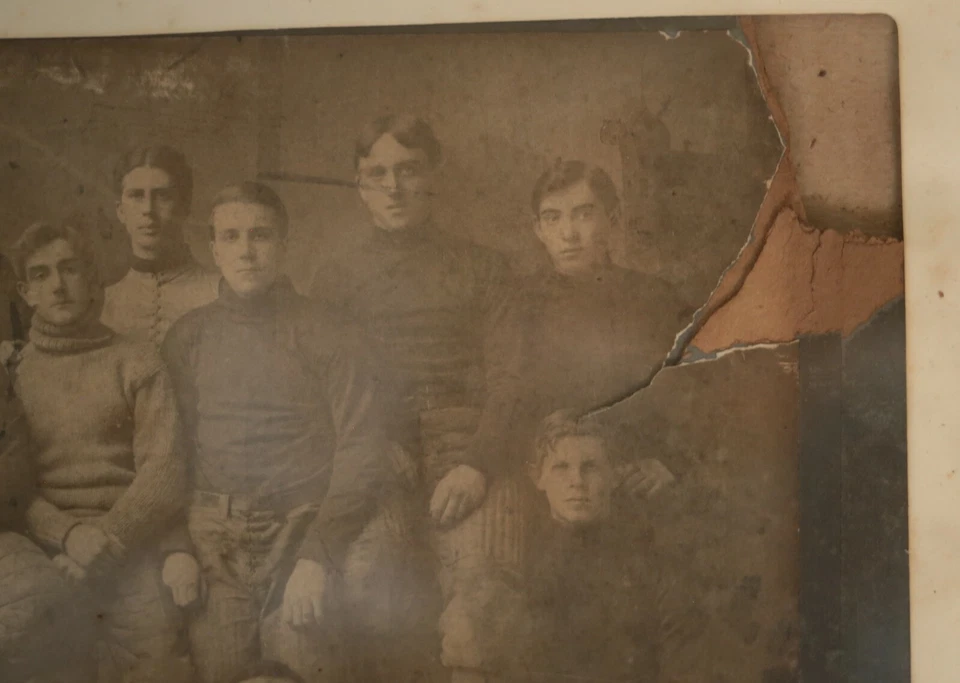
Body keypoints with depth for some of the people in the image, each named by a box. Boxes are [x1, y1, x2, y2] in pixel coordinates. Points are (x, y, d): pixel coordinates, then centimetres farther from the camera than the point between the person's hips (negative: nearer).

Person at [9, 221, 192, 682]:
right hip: (43, 565, 1)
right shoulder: (13, 372, 10)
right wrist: (66, 534, -13)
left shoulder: (136, 364, 6)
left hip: (132, 556, -1)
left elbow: (164, 470, -2)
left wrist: (107, 540, -14)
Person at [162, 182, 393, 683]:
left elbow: (362, 456, -6)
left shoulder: (325, 334, 0)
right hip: (214, 542, 2)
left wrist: (318, 556, -14)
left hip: (301, 531, -2)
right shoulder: (186, 337, 10)